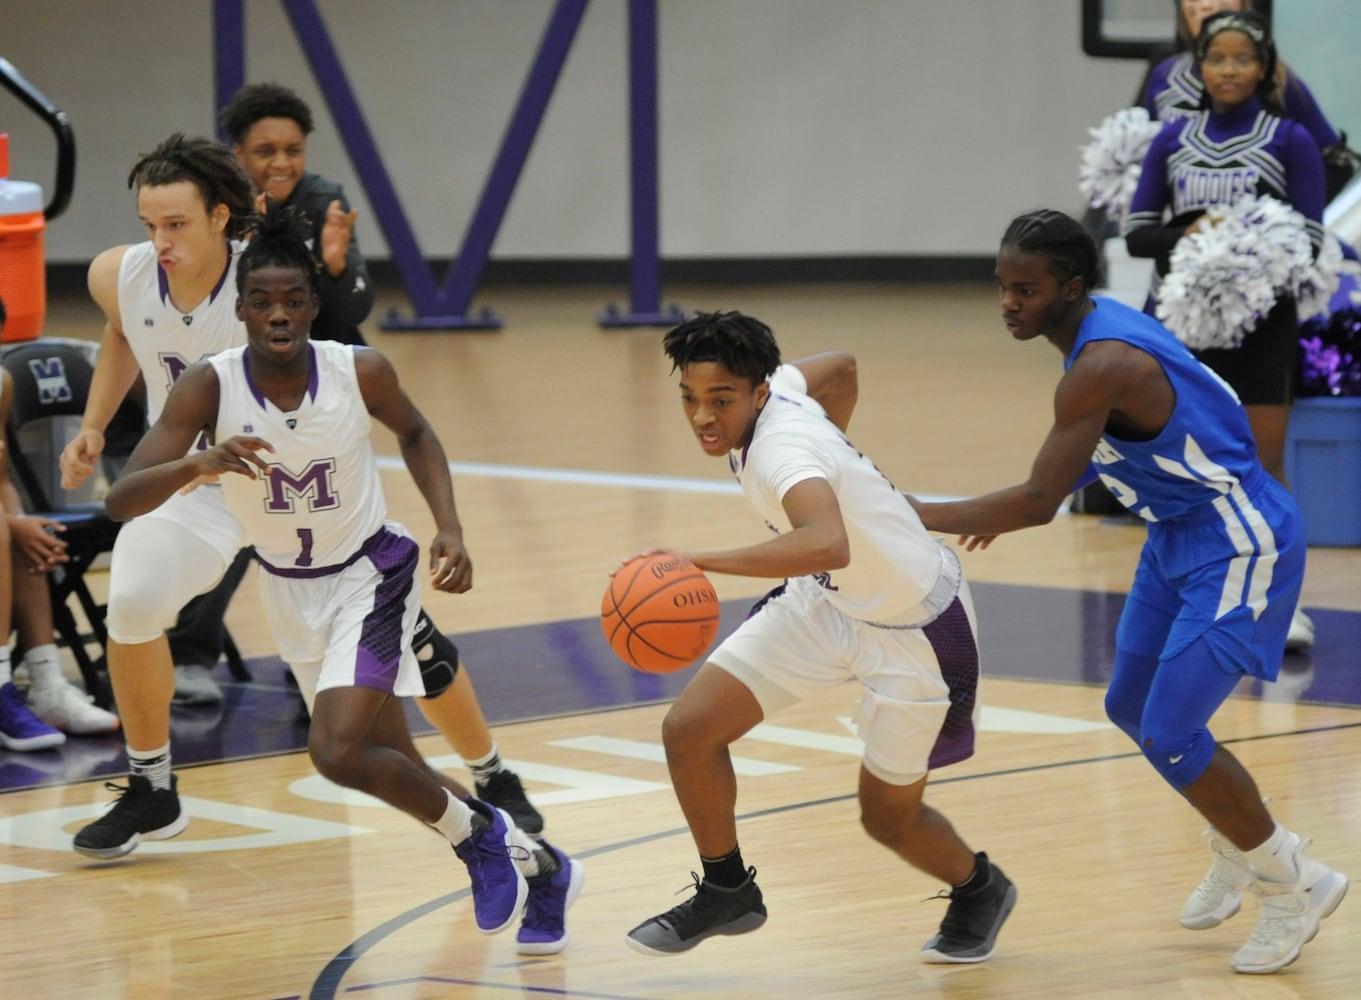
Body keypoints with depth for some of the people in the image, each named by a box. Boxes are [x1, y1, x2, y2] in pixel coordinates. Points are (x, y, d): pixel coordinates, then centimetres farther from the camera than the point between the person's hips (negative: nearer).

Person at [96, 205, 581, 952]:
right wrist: (199, 464, -47)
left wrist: (449, 527, -9)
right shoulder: (210, 387, -22)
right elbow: (120, 502, -29)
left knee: (337, 751, -23)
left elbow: (413, 432, 4)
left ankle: (476, 831, 4)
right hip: (289, 591, 3)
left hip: (369, 576, -3)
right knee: (397, 770, 12)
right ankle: (534, 865, 34)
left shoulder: (360, 372, -21)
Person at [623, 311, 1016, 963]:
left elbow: (828, 546, -57)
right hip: (829, 600, 8)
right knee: (689, 729, -6)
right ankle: (725, 893, 15)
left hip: (915, 627, -8)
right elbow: (841, 368, 10)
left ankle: (979, 893, 40)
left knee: (888, 817, 8)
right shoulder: (775, 392, -12)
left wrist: (705, 562, -59)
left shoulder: (782, 450, -36)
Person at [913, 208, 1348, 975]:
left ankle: (1297, 884, 8)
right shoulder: (1101, 324, 1)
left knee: (1169, 737, -11)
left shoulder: (1101, 366, -29)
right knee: (1132, 709, 17)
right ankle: (1238, 852, 38)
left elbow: (1039, 503, -30)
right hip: (1180, 536, 10)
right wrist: (1011, 509, 12)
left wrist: (918, 516, -24)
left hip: (1239, 548, -10)